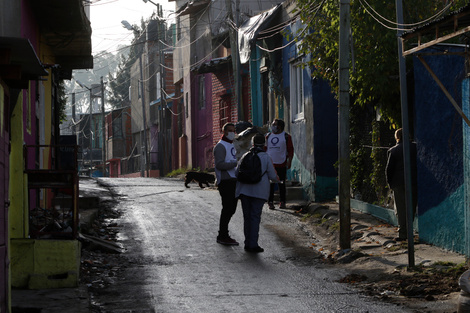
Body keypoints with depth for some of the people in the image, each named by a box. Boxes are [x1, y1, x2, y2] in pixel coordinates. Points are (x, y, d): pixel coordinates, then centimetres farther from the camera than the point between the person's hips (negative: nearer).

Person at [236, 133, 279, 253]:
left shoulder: (246, 156, 4)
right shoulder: (266, 157, -4)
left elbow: (237, 172, 7)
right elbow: (272, 175, -1)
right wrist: (277, 179, 22)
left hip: (245, 190, 3)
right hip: (259, 192, -3)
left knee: (247, 217, 10)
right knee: (255, 217, -2)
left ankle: (248, 243, 12)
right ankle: (253, 245, -7)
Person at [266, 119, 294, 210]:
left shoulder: (286, 136, 2)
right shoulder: (268, 136, 11)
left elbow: (290, 149, 1)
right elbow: (265, 148, 15)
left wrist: (289, 161, -8)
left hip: (281, 164, -2)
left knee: (281, 184, 3)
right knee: (270, 184, 0)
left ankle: (282, 202, 10)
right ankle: (270, 202, 3)